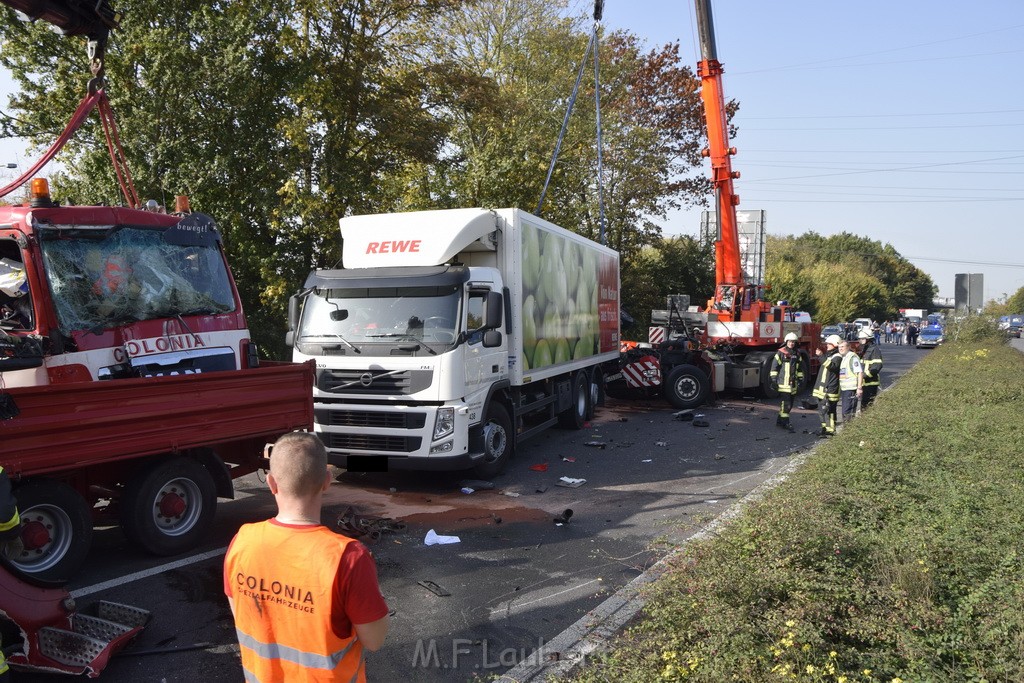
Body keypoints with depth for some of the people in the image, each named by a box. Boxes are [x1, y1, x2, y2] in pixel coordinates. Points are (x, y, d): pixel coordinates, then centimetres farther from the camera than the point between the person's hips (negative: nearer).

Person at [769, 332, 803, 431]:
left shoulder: (797, 355, 14)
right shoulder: (781, 353, -5)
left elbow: (800, 368, 22)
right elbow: (774, 366, -5)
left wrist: (800, 380, 17)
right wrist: (774, 379, -10)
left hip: (793, 384, 7)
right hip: (783, 383, -7)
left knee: (789, 404, 10)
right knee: (786, 403, -12)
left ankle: (779, 420, 20)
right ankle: (785, 422, -7)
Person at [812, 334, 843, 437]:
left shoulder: (837, 357, -11)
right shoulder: (829, 355, 20)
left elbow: (831, 366, -34)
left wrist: (822, 356, -36)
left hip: (830, 389, -10)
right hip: (822, 388, 10)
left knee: (827, 410, -10)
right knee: (821, 410, 15)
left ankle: (830, 430, -6)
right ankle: (825, 428, 25)